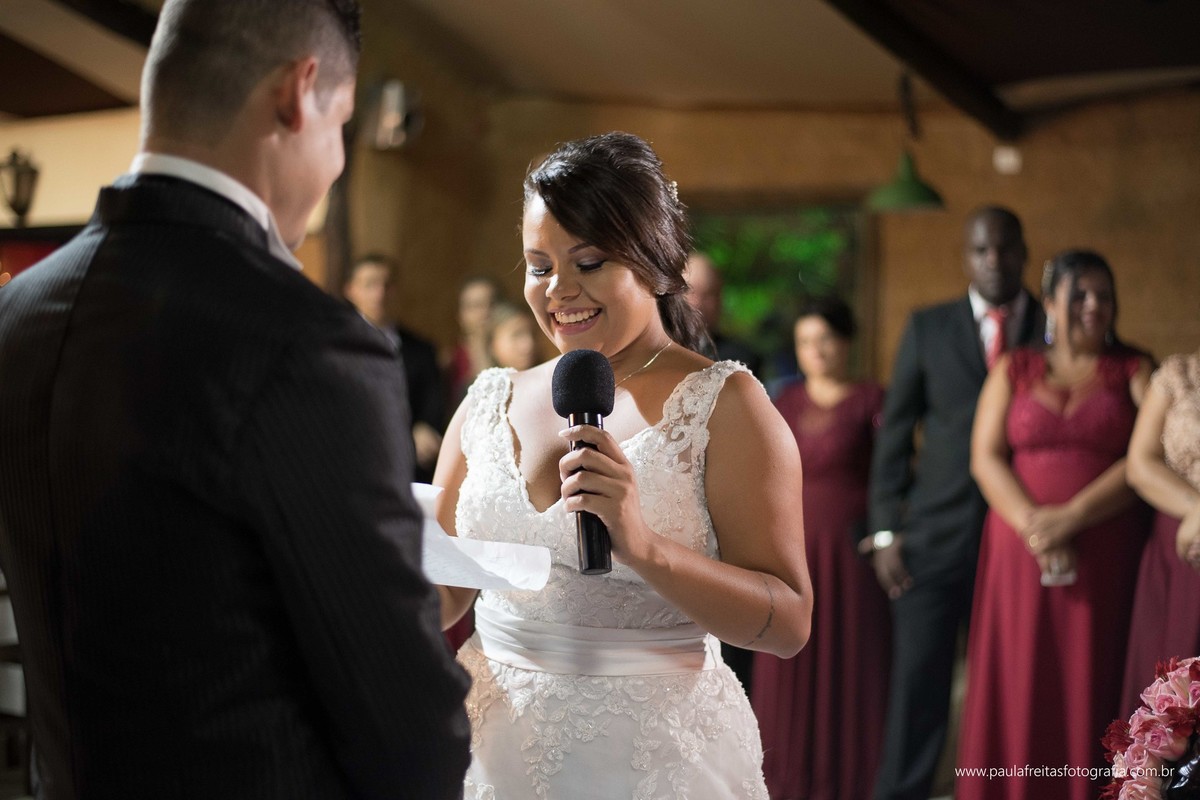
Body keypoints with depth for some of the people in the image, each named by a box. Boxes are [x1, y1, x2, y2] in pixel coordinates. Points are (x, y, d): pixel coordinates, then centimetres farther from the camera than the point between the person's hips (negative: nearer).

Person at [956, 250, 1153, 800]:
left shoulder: (1135, 372, 8)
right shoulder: (1013, 370, 11)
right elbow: (986, 456, 2)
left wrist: (1071, 517, -14)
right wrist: (1033, 524, -13)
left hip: (1106, 559, -1)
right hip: (1019, 554, 1)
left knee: (1091, 693, -2)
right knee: (1018, 692, 0)